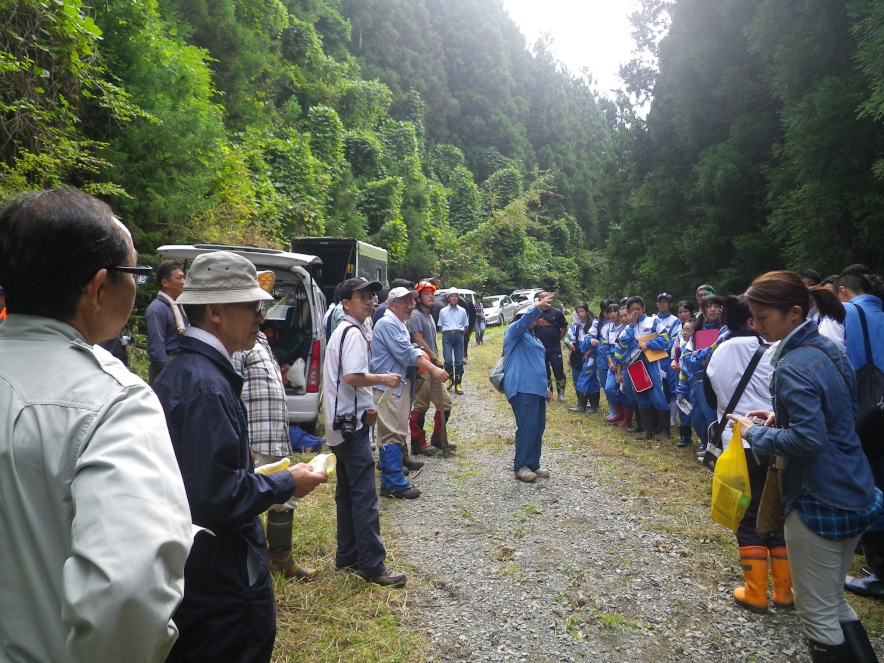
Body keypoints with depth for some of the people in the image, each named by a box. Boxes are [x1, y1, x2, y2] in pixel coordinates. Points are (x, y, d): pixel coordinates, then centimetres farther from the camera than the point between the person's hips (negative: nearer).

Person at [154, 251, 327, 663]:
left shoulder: (178, 370, 7)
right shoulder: (207, 385, -25)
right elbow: (219, 496, -29)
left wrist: (257, 474, 9)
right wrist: (287, 483, -16)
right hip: (223, 582, -10)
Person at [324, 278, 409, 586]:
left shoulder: (340, 332, 17)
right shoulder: (353, 333, -14)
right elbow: (352, 376, -26)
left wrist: (366, 406, 12)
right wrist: (384, 379, -11)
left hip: (339, 423, 11)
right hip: (351, 423, -11)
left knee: (346, 494, 15)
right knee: (365, 497, -7)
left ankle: (347, 557, 24)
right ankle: (372, 566, -2)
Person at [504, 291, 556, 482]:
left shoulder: (534, 338, 26)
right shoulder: (514, 332, -1)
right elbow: (522, 322, -25)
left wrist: (545, 386, 25)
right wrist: (538, 306, -40)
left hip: (536, 389, 9)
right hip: (522, 388, -9)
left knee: (538, 427, 8)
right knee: (527, 426, -13)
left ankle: (533, 464, 18)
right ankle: (521, 466, -4)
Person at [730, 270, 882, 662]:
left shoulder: (793, 367, -21)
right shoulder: (828, 350, 7)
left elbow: (808, 439, -27)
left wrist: (755, 432, -13)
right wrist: (780, 418, 10)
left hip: (819, 501, -9)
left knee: (818, 613, 7)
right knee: (834, 602, 23)